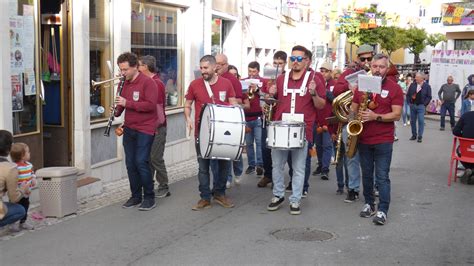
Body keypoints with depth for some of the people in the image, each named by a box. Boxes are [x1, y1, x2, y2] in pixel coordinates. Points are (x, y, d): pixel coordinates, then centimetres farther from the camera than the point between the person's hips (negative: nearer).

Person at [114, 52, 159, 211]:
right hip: (129, 129, 7)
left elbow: (151, 105, -20)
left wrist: (127, 103, -24)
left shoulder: (148, 82, -11)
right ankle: (136, 196, 19)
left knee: (141, 162, -9)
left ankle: (149, 198, 3)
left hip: (145, 129, -7)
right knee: (130, 163, 8)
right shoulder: (125, 83, 10)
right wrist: (116, 111, -5)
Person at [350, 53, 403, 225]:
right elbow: (353, 109, 13)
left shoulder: (394, 88, -4)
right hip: (363, 139, 4)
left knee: (382, 177, -4)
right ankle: (369, 204, 25)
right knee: (366, 175, 13)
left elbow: (397, 115, -8)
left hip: (383, 140, -4)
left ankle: (382, 210, -1)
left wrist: (375, 117, -21)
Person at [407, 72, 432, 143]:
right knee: (413, 121, 8)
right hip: (412, 105, 3)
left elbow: (429, 97, -1)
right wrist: (410, 101, 3)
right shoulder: (412, 85, 7)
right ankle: (414, 135, 19)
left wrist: (424, 104, -7)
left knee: (421, 121, -7)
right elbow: (408, 94, 13)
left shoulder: (427, 86, -1)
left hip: (421, 106, -3)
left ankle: (420, 136, -1)